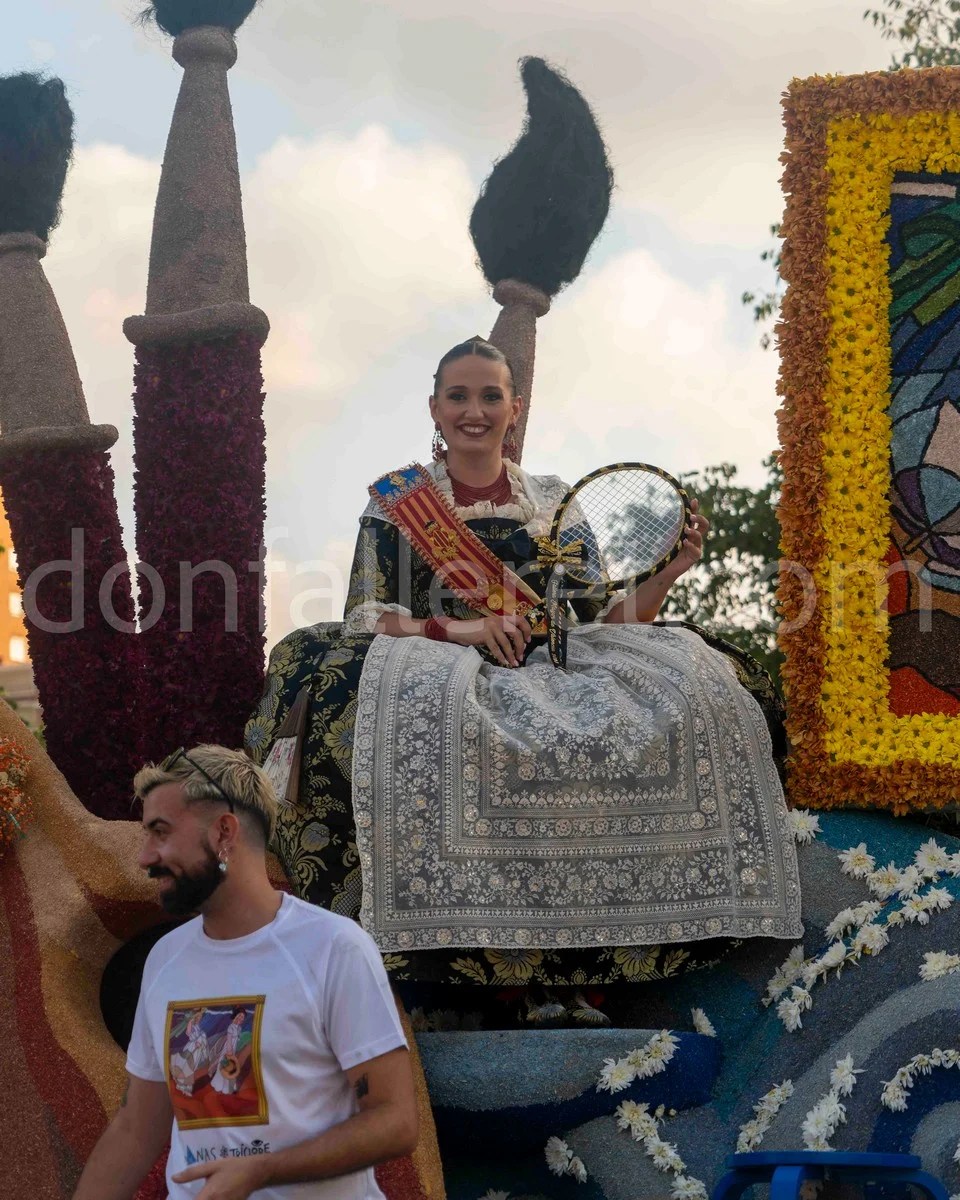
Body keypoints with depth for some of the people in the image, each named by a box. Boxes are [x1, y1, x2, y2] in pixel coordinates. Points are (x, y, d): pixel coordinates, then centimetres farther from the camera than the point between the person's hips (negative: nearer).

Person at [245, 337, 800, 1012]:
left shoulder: (554, 502, 18)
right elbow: (368, 621, 0)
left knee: (688, 676, -25)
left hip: (554, 670, 3)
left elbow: (605, 621, 13)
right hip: (440, 673, -2)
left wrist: (665, 575, -6)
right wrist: (460, 630, -16)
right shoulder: (396, 499, 11)